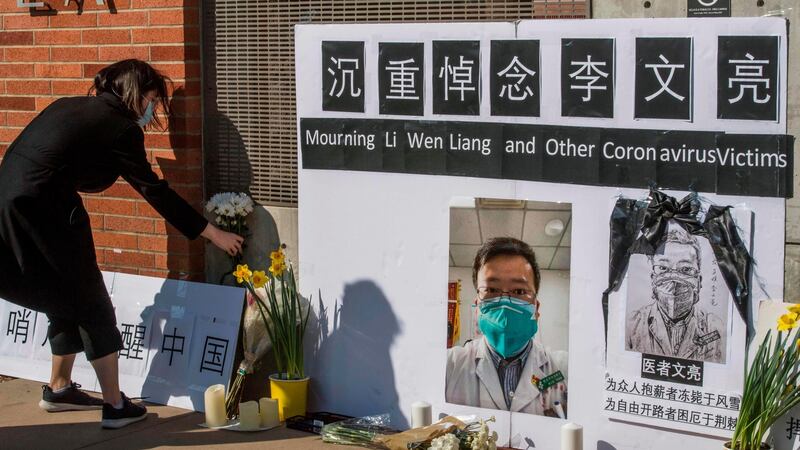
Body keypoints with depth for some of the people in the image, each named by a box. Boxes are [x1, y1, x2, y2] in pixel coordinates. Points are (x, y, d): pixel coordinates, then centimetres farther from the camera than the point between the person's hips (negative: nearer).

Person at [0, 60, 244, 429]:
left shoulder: (69, 107, 18)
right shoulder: (120, 128, -4)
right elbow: (155, 191, -3)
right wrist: (213, 234, 3)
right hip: (43, 214, -8)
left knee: (67, 301, 23)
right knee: (93, 307, 5)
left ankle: (58, 389, 35)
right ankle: (115, 406, 8)